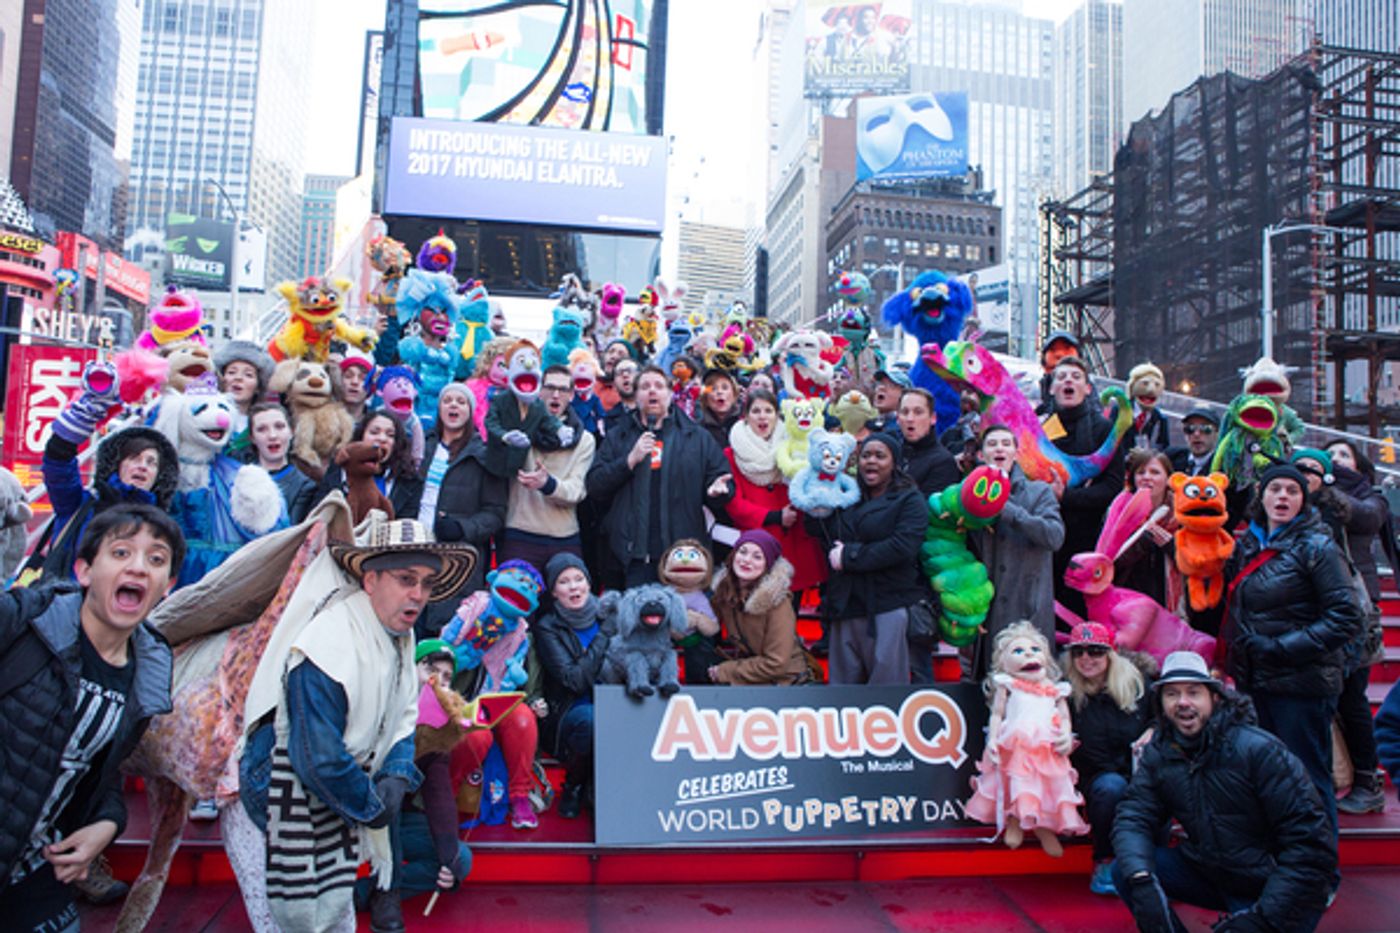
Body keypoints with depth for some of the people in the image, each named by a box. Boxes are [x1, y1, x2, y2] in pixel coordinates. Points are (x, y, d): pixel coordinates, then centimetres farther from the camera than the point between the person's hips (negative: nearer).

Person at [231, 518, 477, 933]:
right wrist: (374, 808, -15)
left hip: (336, 789, 8)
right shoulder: (326, 649, -29)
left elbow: (402, 717, 5)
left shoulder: (399, 635, -3)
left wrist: (397, 778, -11)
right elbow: (320, 761, -28)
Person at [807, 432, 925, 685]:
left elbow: (902, 548, -15)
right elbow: (817, 531, 5)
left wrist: (849, 557, -12)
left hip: (888, 605, -5)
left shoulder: (909, 500, 0)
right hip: (846, 604, 5)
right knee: (843, 680, 11)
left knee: (886, 681, -4)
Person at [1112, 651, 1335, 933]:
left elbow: (1311, 844, -21)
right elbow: (1133, 818, -6)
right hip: (1210, 873, 5)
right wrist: (1141, 881, -27)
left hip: (1276, 888, -5)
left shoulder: (1259, 750, -20)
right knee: (1125, 871, -12)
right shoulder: (1158, 753, -3)